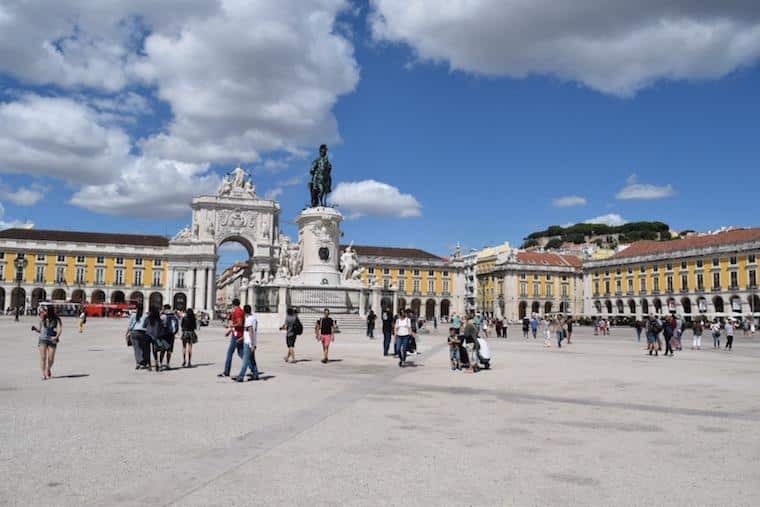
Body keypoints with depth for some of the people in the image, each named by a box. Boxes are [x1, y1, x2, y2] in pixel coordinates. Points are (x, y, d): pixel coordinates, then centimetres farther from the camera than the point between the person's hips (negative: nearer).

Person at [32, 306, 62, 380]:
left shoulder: (56, 319, -5)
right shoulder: (42, 319, 4)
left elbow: (60, 328, -18)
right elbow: (40, 330, 15)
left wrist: (57, 336, -33)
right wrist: (35, 329, -5)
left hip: (52, 340, -1)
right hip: (42, 339, 2)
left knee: (51, 359, 1)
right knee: (43, 357, -10)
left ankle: (48, 369, 31)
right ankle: (43, 374, -6)